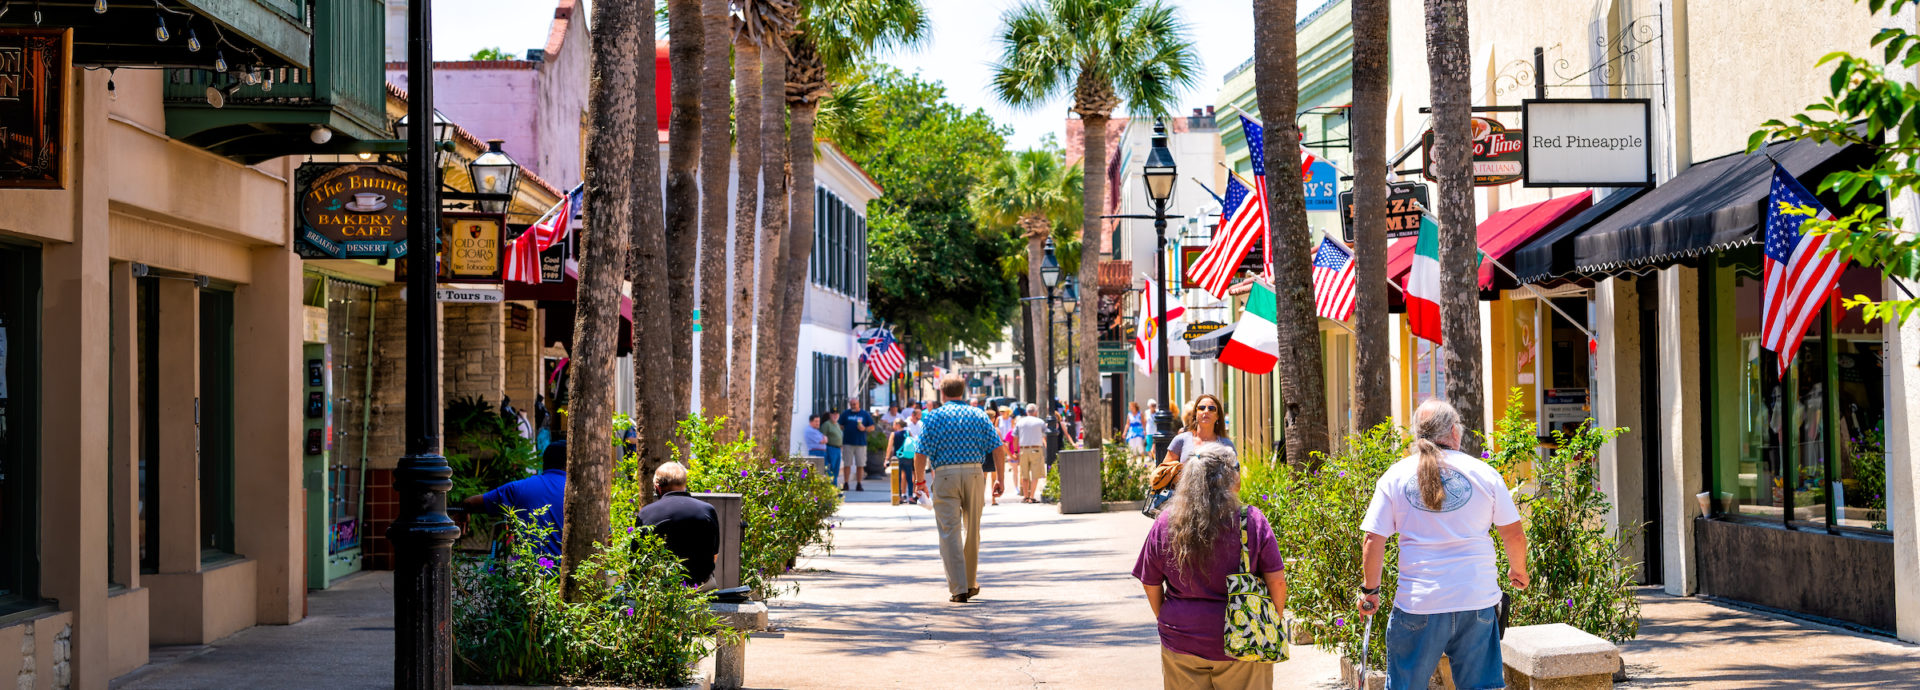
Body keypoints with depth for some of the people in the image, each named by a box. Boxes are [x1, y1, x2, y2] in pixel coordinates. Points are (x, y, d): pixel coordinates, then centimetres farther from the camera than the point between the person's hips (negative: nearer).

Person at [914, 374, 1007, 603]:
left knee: (950, 533, -1)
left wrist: (919, 480, 10)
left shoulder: (934, 416, 1)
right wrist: (1000, 478, 10)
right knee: (972, 531, 16)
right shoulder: (978, 415, 8)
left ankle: (959, 589, -8)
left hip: (945, 475, -3)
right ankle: (971, 583, 28)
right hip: (974, 473, 3)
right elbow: (998, 449, 2)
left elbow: (921, 453, -4)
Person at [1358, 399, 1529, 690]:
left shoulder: (1394, 477, 0)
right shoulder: (1484, 473, 1)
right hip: (1478, 599, 1)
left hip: (1418, 602, -1)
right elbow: (1514, 534, 5)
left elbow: (1373, 540, -2)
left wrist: (1370, 590, 9)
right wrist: (1518, 570, 24)